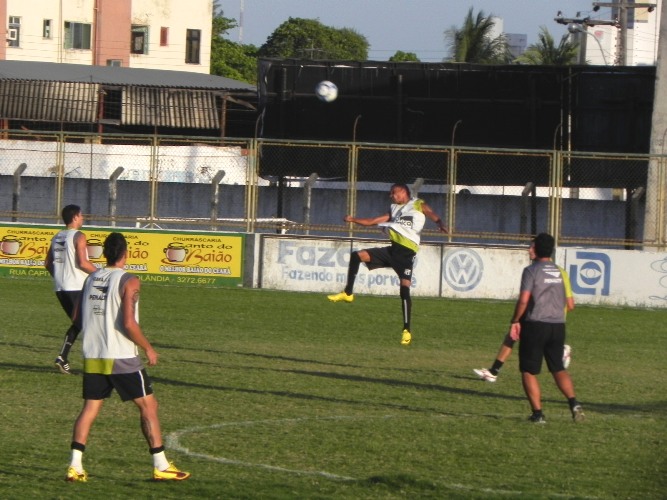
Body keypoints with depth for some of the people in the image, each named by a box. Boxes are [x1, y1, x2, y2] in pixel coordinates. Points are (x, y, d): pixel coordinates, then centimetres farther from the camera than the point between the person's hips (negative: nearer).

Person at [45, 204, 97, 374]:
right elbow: (82, 262, -19)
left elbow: (48, 263, 16)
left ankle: (62, 357, 6)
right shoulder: (78, 236, -10)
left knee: (78, 323, 18)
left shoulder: (57, 237, 13)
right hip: (77, 287, -8)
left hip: (60, 288, 8)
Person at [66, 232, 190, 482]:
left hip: (92, 356, 6)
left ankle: (75, 465, -1)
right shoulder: (128, 282, -12)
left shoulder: (91, 279, 8)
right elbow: (129, 323, -19)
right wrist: (148, 348, -6)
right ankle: (161, 466, 5)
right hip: (122, 358, -6)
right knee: (148, 405, 5)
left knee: (90, 407, 10)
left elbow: (77, 316, 14)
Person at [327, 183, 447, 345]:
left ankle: (407, 331, -7)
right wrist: (353, 220, 12)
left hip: (406, 254, -7)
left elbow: (432, 215, -13)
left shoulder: (418, 205, 4)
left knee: (404, 289, -12)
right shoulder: (394, 210, 24)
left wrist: (441, 224, -33)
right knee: (357, 255, -1)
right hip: (393, 250, 7)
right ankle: (348, 293, 7)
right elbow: (373, 221, 23)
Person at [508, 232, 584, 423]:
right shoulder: (561, 272, 9)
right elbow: (570, 305, 10)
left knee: (529, 371, 5)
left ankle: (538, 413, -1)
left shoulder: (531, 271, -7)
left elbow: (523, 300, -16)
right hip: (558, 326, 5)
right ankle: (573, 402, -6)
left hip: (535, 325, -5)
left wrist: (515, 321, -3)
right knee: (558, 368, 15)